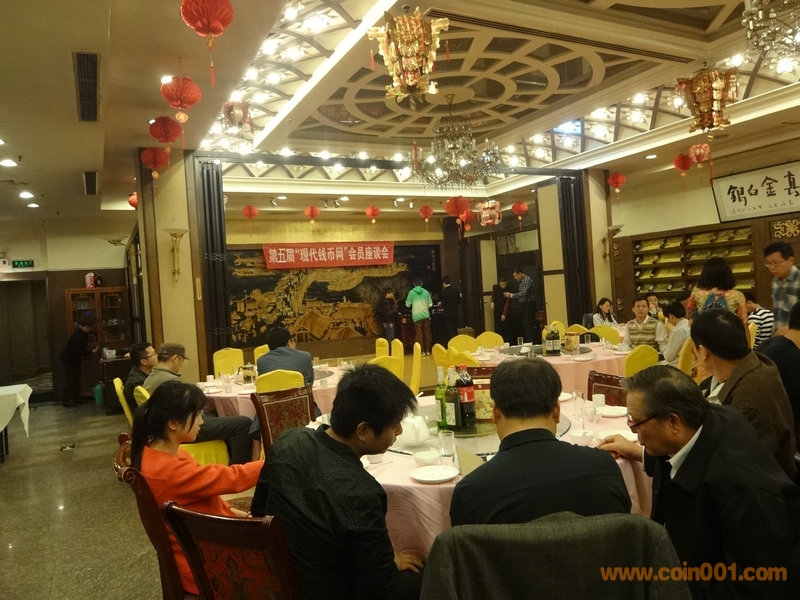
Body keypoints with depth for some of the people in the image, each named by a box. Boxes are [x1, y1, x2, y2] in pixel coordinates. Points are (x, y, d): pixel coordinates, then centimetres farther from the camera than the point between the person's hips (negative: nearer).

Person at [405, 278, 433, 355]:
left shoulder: (411, 292, -3)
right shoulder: (426, 292, 2)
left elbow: (408, 304, 2)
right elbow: (430, 304, 5)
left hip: (417, 316, -2)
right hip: (426, 315, 2)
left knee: (419, 334, 3)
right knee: (427, 333, 9)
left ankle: (422, 351, 1)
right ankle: (427, 351, 13)